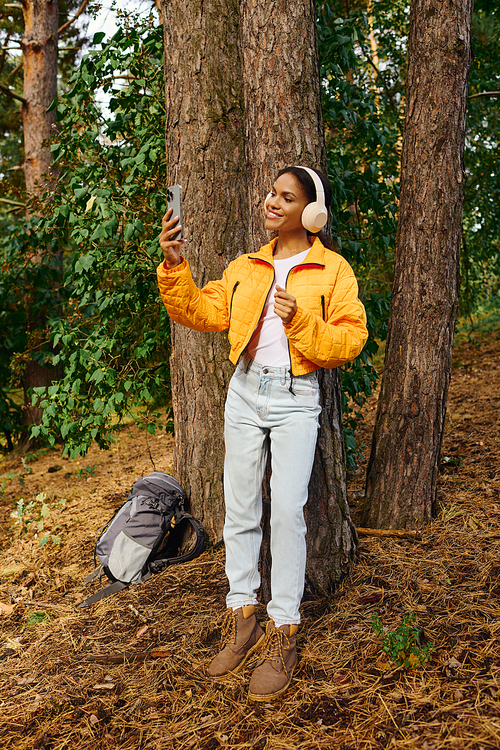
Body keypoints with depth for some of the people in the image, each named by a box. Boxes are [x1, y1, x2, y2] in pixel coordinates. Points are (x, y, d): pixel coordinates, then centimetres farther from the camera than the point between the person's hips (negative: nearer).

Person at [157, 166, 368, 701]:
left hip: (296, 400, -4)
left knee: (287, 511, -9)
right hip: (246, 393, 4)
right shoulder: (247, 269, 12)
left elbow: (350, 340, -6)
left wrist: (301, 322, -20)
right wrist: (174, 266, -8)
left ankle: (283, 633, 3)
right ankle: (242, 619, 18)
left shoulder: (333, 270, 0)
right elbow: (202, 312, 6)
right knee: (239, 507, 6)